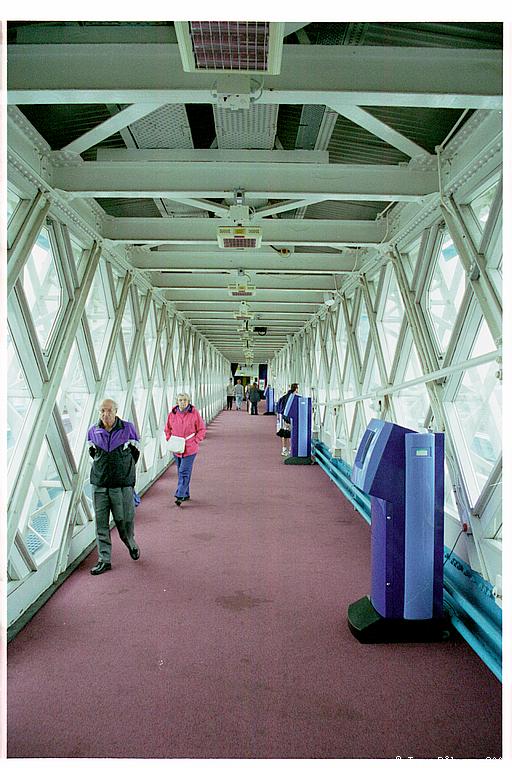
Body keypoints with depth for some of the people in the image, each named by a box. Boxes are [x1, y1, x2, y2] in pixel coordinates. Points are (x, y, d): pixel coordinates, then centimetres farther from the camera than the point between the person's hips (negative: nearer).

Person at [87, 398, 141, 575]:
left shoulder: (128, 428, -5)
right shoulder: (93, 431, 1)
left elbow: (135, 452, 8)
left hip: (122, 484, -2)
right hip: (100, 485, 2)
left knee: (124, 521, 5)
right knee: (101, 524, 3)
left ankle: (131, 545, 36)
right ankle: (104, 560, 14)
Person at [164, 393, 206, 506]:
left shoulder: (194, 413, -7)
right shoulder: (172, 414, 1)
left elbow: (202, 429, 0)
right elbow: (167, 429, 15)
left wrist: (195, 441, -10)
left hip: (190, 449, -4)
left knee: (184, 472, -9)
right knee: (181, 472, 13)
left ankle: (180, 496, -9)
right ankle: (186, 495, 26)